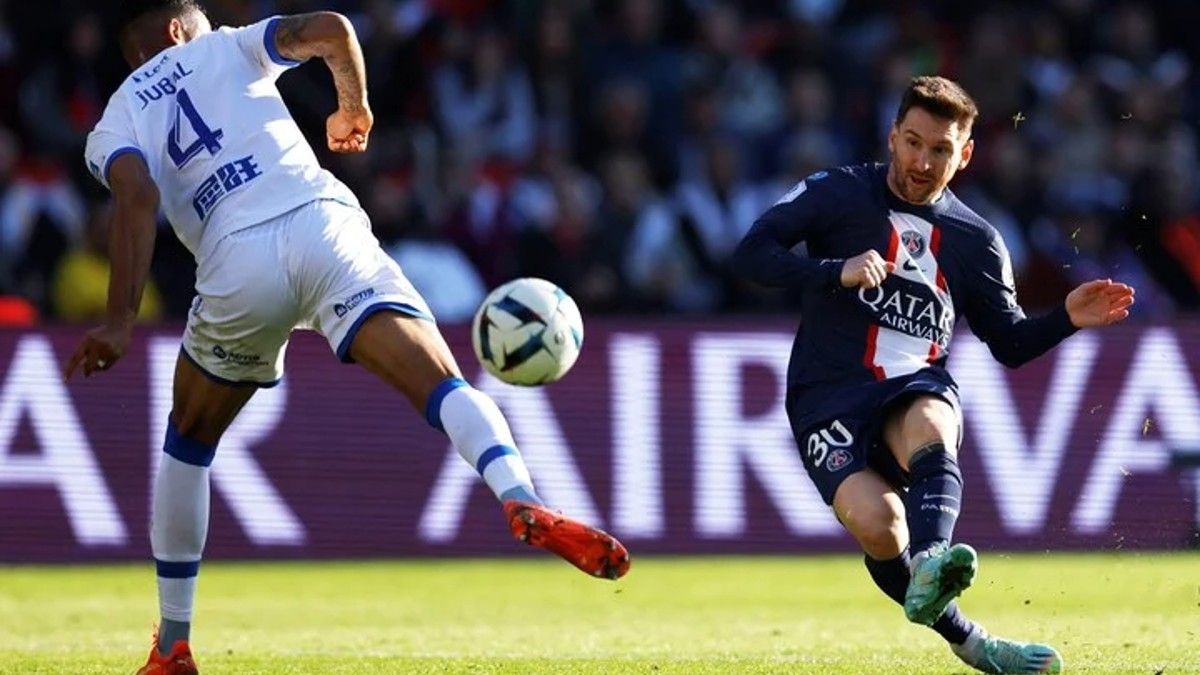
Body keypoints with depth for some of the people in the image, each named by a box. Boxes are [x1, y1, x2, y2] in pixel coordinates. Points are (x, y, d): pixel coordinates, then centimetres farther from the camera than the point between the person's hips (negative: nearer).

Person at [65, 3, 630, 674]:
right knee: (439, 380, -16)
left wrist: (121, 321, -9)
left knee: (189, 441, 23)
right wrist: (354, 107, 29)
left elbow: (138, 198, -1)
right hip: (323, 224, -1)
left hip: (237, 261, 1)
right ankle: (523, 502, -47)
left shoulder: (112, 129, 22)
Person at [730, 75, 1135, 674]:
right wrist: (838, 272, -17)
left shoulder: (975, 240, 16)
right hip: (828, 395, -2)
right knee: (878, 524, -29)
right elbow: (750, 254, -3)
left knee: (929, 428, -38)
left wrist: (1067, 320, 0)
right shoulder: (836, 194, 6)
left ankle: (927, 566, -63)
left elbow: (1010, 344, 20)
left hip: (918, 389, 2)